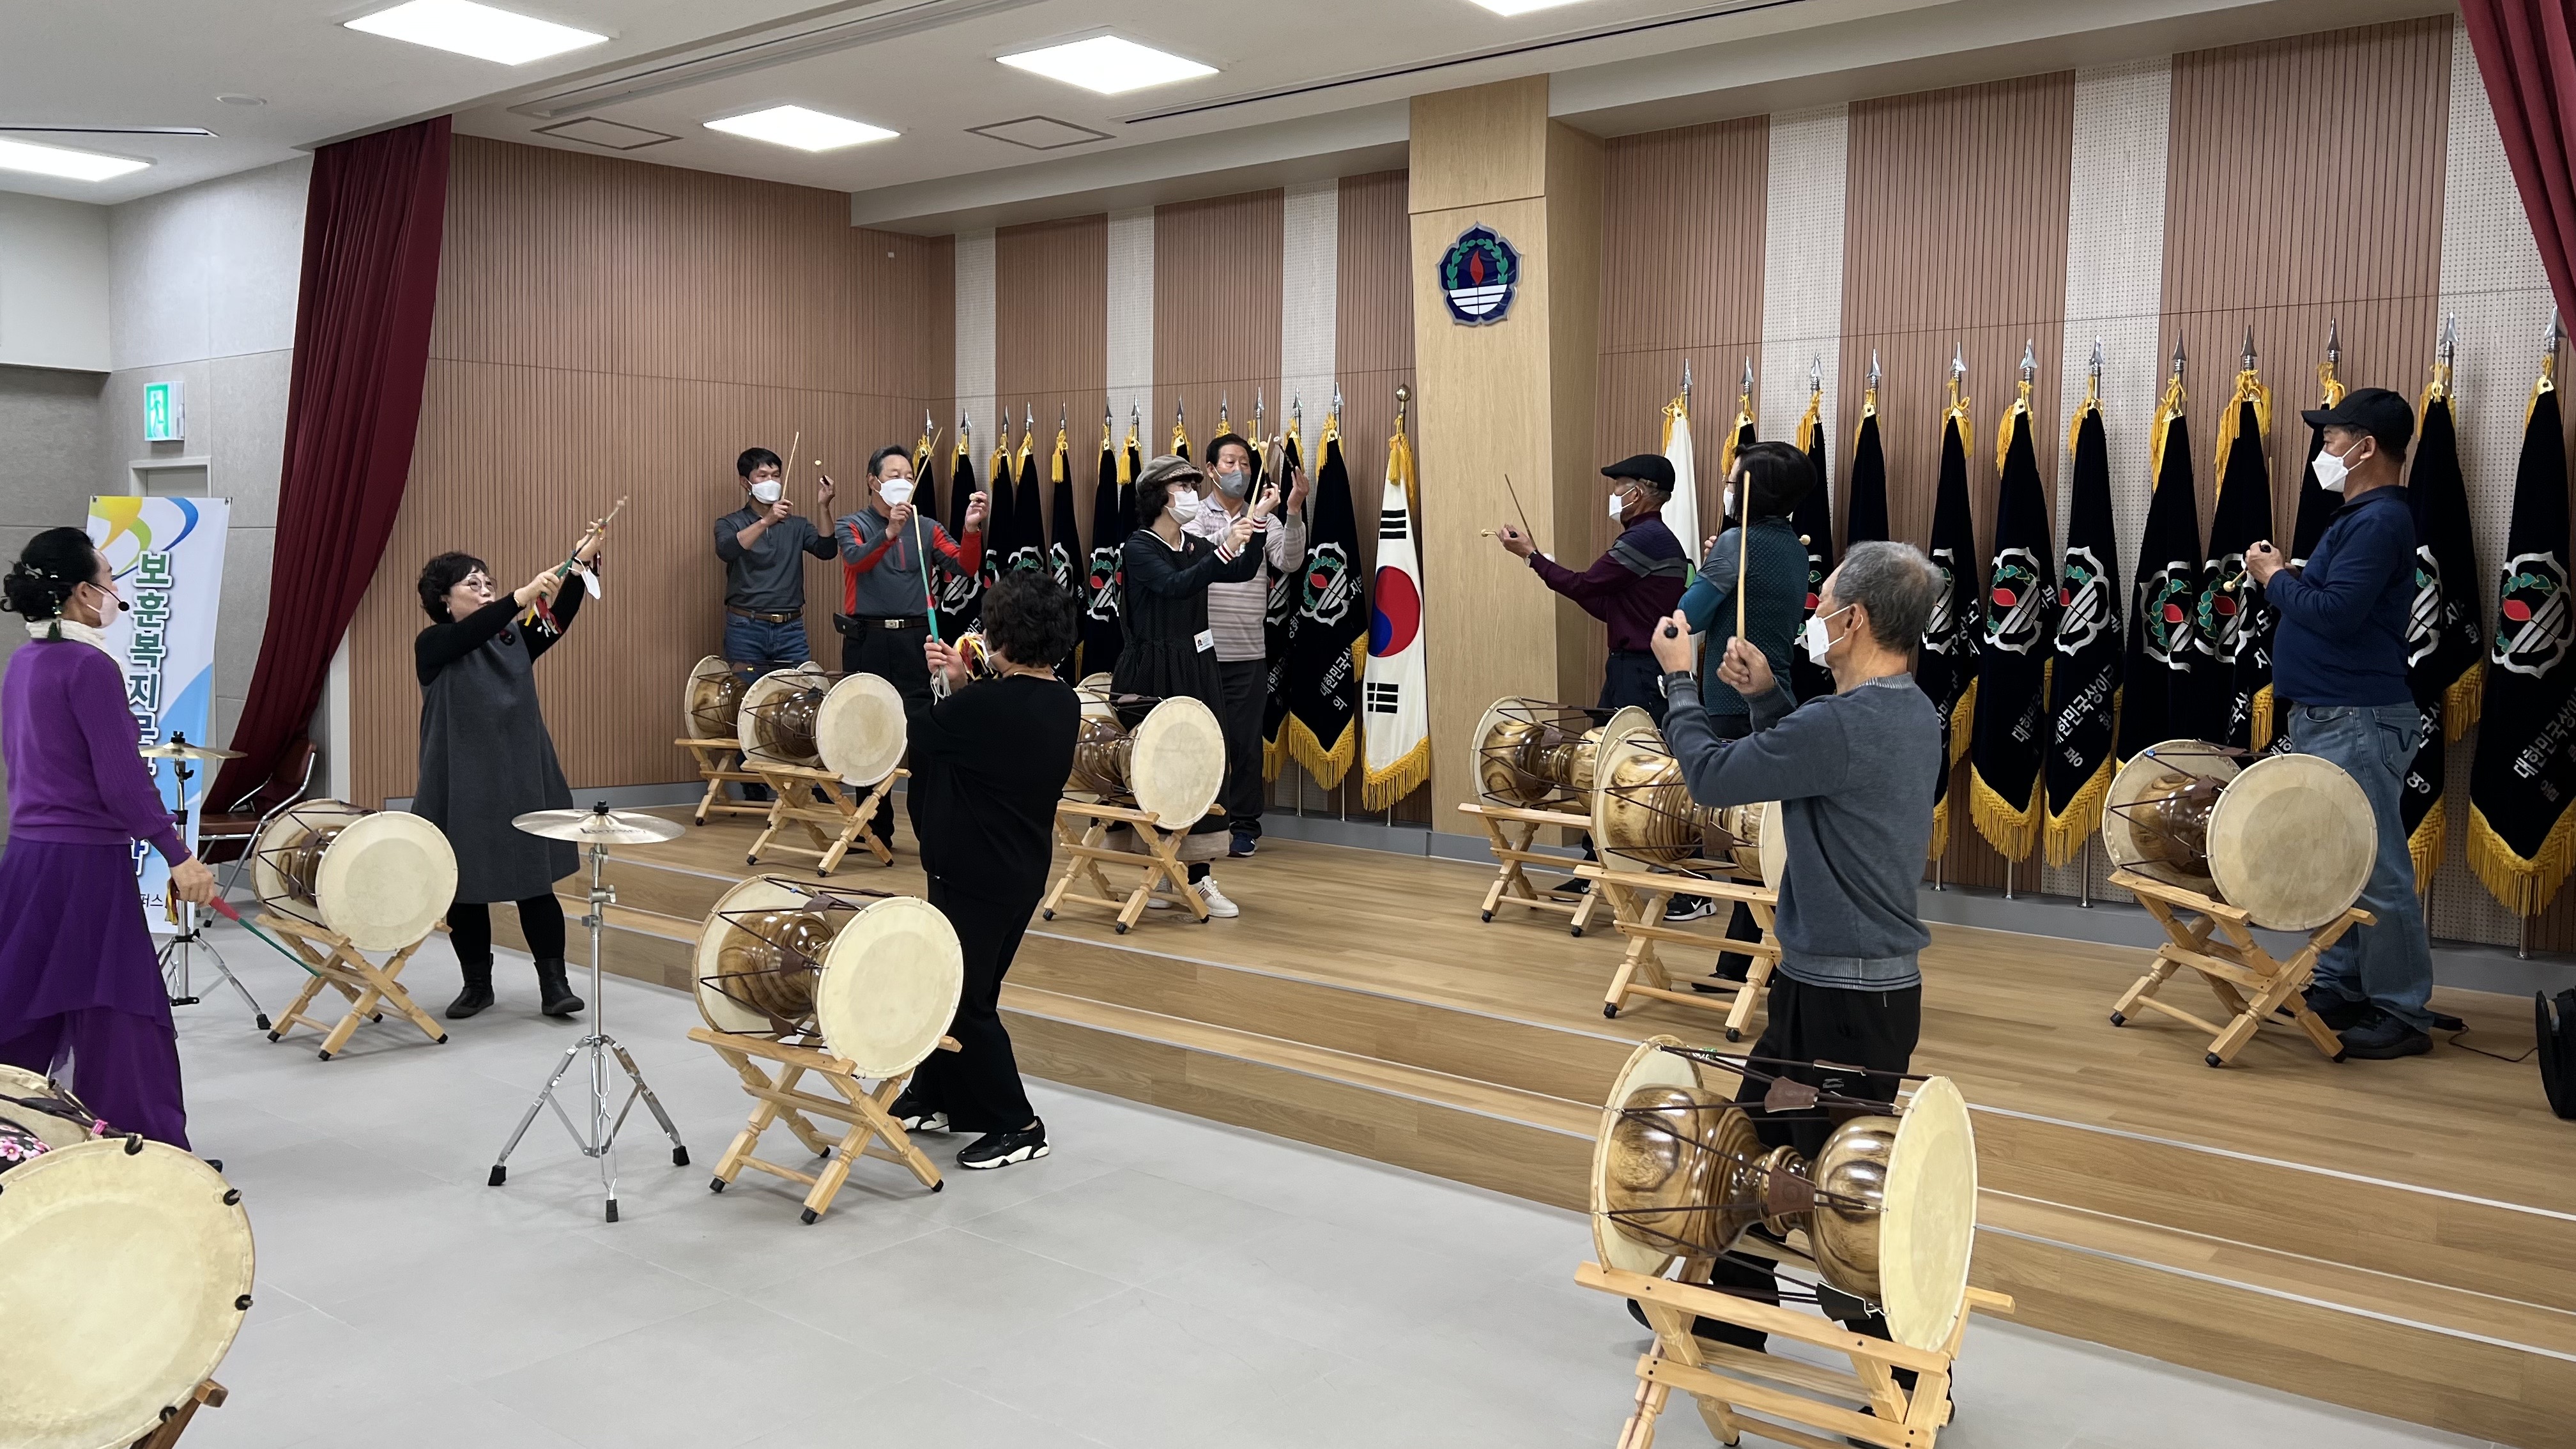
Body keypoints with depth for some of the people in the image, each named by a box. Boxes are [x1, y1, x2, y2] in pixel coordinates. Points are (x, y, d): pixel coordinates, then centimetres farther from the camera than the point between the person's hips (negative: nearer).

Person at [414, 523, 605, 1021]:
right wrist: (520, 597, -37)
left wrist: (582, 564, -24)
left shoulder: (514, 639, 8)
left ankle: (554, 983, 6)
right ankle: (477, 983, 22)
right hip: (462, 787, -2)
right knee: (465, 889, 7)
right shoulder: (433, 646, -2)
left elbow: (558, 621, -9)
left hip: (523, 781, 2)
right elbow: (473, 632, -23)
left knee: (535, 883, 2)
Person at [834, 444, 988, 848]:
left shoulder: (927, 529, 11)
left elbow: (965, 568, -1)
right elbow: (857, 560, -17)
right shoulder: (852, 525, 5)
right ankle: (876, 828, 15)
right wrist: (890, 531, -33)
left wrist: (972, 530, -18)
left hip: (916, 639, 1)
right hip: (867, 642, -1)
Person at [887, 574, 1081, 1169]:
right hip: (1023, 870, 9)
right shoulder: (1064, 704, 2)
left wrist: (932, 680, 7)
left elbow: (920, 733, -10)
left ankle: (1018, 1125, 9)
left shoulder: (989, 705, -25)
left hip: (975, 875, -9)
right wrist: (962, 685, 0)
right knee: (959, 984, 22)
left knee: (967, 1000, 3)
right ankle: (933, 1098, 35)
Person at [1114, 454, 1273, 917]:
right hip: (1152, 671, -6)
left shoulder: (1195, 547, 13)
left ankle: (1199, 877, 8)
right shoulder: (1138, 548, -7)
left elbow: (1242, 572, 1)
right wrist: (1225, 547, -31)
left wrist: (1258, 519, -8)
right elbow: (1175, 585, -25)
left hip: (1196, 669, 6)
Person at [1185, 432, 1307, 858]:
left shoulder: (1265, 521, 8)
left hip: (1249, 654, 2)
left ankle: (1244, 825, 16)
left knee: (1246, 741, 5)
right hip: (1203, 650, -2)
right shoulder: (1195, 517, 2)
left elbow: (1289, 562, -7)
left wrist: (1294, 512, -21)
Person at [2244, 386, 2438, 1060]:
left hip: (2358, 724, -11)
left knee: (2377, 873, -5)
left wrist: (2276, 579, -8)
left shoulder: (2381, 521, -15)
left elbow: (2335, 612, -23)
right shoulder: (2361, 516, 17)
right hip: (2326, 719, 11)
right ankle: (2339, 988, 24)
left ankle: (2402, 1014, 2)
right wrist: (2285, 577, 6)